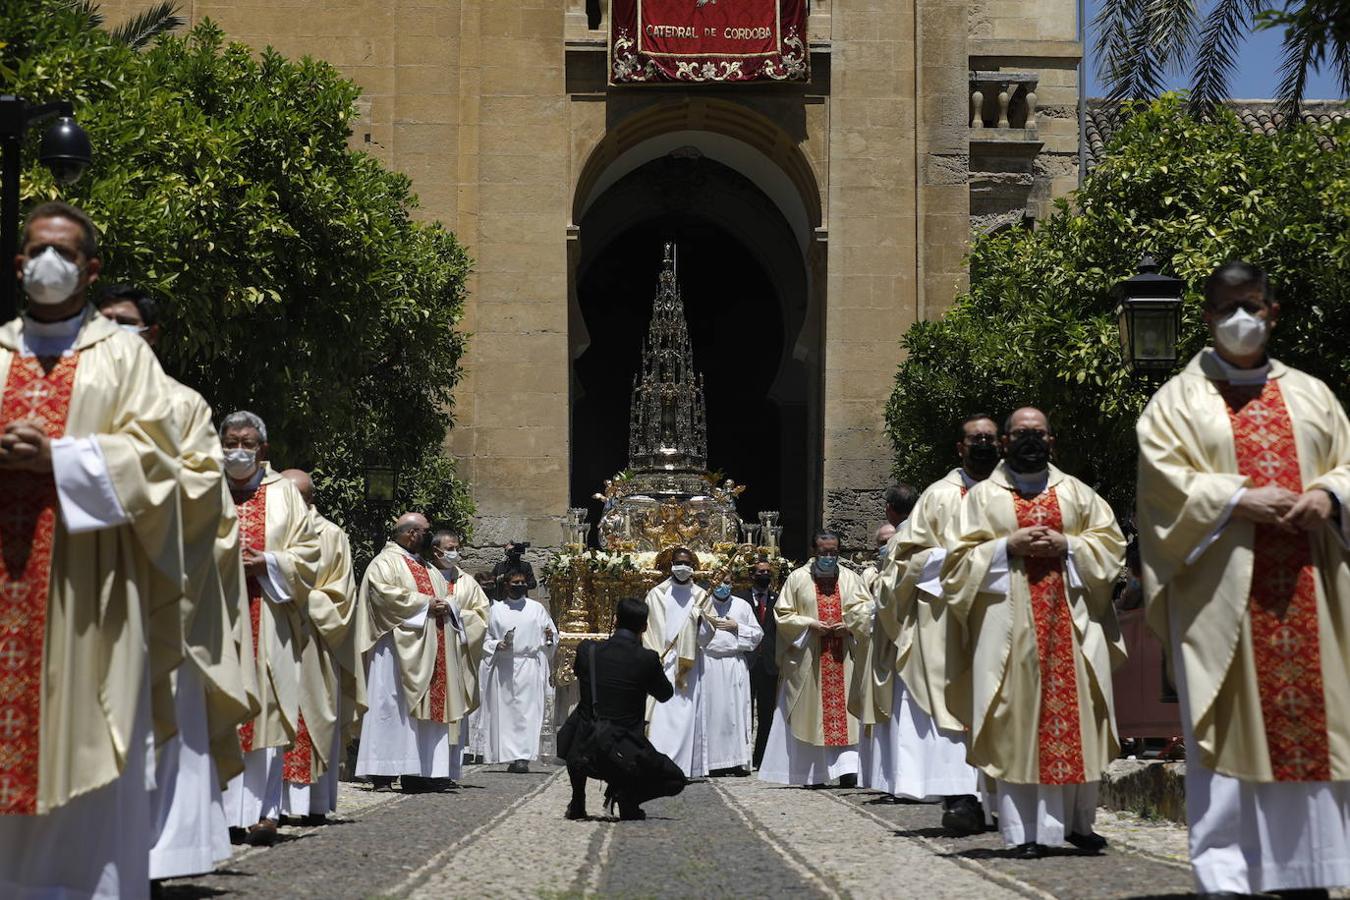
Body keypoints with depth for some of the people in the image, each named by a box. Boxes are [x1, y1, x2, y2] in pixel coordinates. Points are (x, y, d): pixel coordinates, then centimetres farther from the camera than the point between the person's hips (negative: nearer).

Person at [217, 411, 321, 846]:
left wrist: (267, 563, -7)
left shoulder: (283, 494, 12)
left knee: (266, 710, -6)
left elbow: (308, 553, 8)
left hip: (268, 618, 0)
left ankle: (261, 811, -5)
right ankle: (222, 811, -3)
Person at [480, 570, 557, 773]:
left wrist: (549, 637, -9)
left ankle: (523, 757, -13)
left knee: (527, 711, -9)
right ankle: (513, 756, 4)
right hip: (503, 667, 1)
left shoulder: (537, 608, 11)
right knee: (505, 711, -2)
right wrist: (498, 645, -8)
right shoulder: (496, 610, 11)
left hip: (529, 666, -1)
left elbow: (552, 635, 13)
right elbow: (487, 639, 13)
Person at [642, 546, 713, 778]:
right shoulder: (657, 594, 5)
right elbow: (648, 634, 5)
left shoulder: (700, 597, 9)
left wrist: (699, 619, -15)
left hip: (689, 668, 1)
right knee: (661, 716, -9)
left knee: (686, 715, -3)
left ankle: (685, 766, -2)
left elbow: (706, 638, 4)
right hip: (662, 665, -1)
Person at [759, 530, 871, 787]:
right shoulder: (797, 578, 4)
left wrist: (849, 625, -8)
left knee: (843, 709, -5)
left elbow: (866, 609, 10)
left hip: (842, 659, 1)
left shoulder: (850, 578, 9)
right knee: (811, 715, -1)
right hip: (808, 661, -1)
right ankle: (813, 773, 4)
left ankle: (846, 768, -9)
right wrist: (810, 624, -11)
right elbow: (783, 614, 3)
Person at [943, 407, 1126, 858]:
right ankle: (1025, 832, -3)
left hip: (1071, 621, 2)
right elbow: (960, 558, 3)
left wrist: (1066, 545, -6)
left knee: (1075, 722, 1)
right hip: (1010, 625, -2)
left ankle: (1077, 821, 11)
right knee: (1017, 727, -5)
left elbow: (1111, 543, 9)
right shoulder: (982, 496, 9)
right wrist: (1008, 546, -10)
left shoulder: (1077, 493, 14)